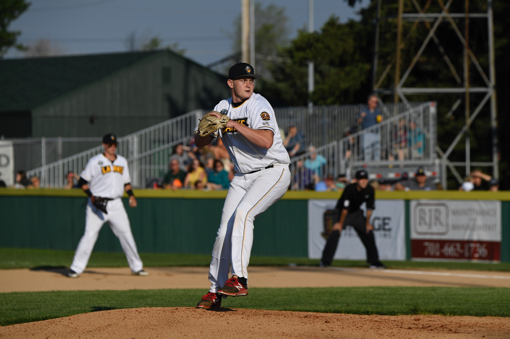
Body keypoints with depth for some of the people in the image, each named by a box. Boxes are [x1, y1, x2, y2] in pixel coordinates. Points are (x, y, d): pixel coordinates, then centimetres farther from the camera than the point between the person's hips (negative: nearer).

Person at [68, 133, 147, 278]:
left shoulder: (122, 161, 14)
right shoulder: (95, 161, -2)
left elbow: (126, 181, 21)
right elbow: (83, 181, -2)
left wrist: (131, 195, 4)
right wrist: (91, 196, -16)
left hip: (116, 204, 5)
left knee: (126, 234, 6)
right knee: (90, 235, -12)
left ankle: (136, 267, 16)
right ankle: (76, 268, -9)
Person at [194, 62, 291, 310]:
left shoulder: (258, 106, -14)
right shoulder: (223, 108, 7)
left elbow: (266, 141, -30)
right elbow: (200, 142, 9)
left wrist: (234, 125, -28)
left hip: (272, 172, -7)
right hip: (243, 177, 7)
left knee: (243, 213, -28)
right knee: (225, 231, 1)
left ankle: (239, 279, -30)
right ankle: (215, 291, 12)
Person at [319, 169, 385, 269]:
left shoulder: (370, 190, -15)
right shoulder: (350, 189, -29)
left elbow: (369, 208, -6)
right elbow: (345, 208, -27)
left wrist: (367, 223, -2)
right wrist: (340, 223, -24)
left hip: (356, 213, 5)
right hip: (342, 212, -5)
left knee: (368, 233, 2)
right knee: (335, 232, -23)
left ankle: (374, 261, 14)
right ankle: (325, 261, -22)